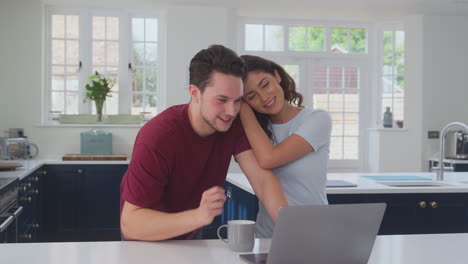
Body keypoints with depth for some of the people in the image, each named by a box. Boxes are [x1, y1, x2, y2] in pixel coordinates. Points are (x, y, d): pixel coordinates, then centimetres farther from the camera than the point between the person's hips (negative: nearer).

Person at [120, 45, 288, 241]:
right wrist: (199, 216, -47)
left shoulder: (233, 124, -13)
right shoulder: (158, 136, -30)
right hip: (147, 240, -4)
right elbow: (129, 225, -33)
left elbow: (262, 178, -20)